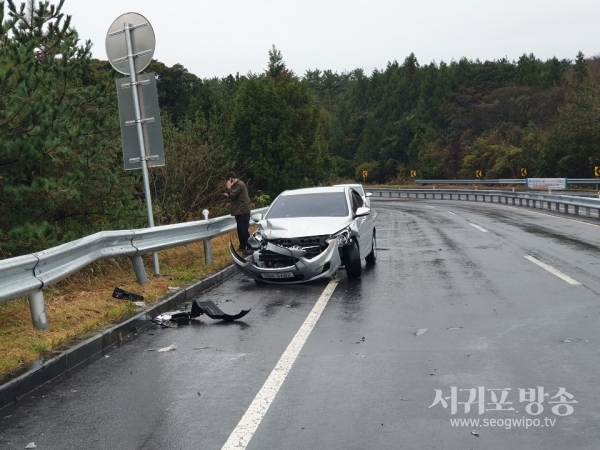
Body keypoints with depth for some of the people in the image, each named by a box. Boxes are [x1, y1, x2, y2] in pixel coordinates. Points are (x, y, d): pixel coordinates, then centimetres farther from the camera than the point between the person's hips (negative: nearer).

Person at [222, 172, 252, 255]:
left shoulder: (239, 184, -14)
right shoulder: (238, 184, 18)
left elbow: (232, 196, -19)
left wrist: (229, 188, -7)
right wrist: (228, 195, 11)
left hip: (243, 211, -11)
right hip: (240, 211, 11)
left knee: (244, 230, -11)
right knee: (241, 229, 14)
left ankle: (250, 248, -9)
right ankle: (242, 246, 23)